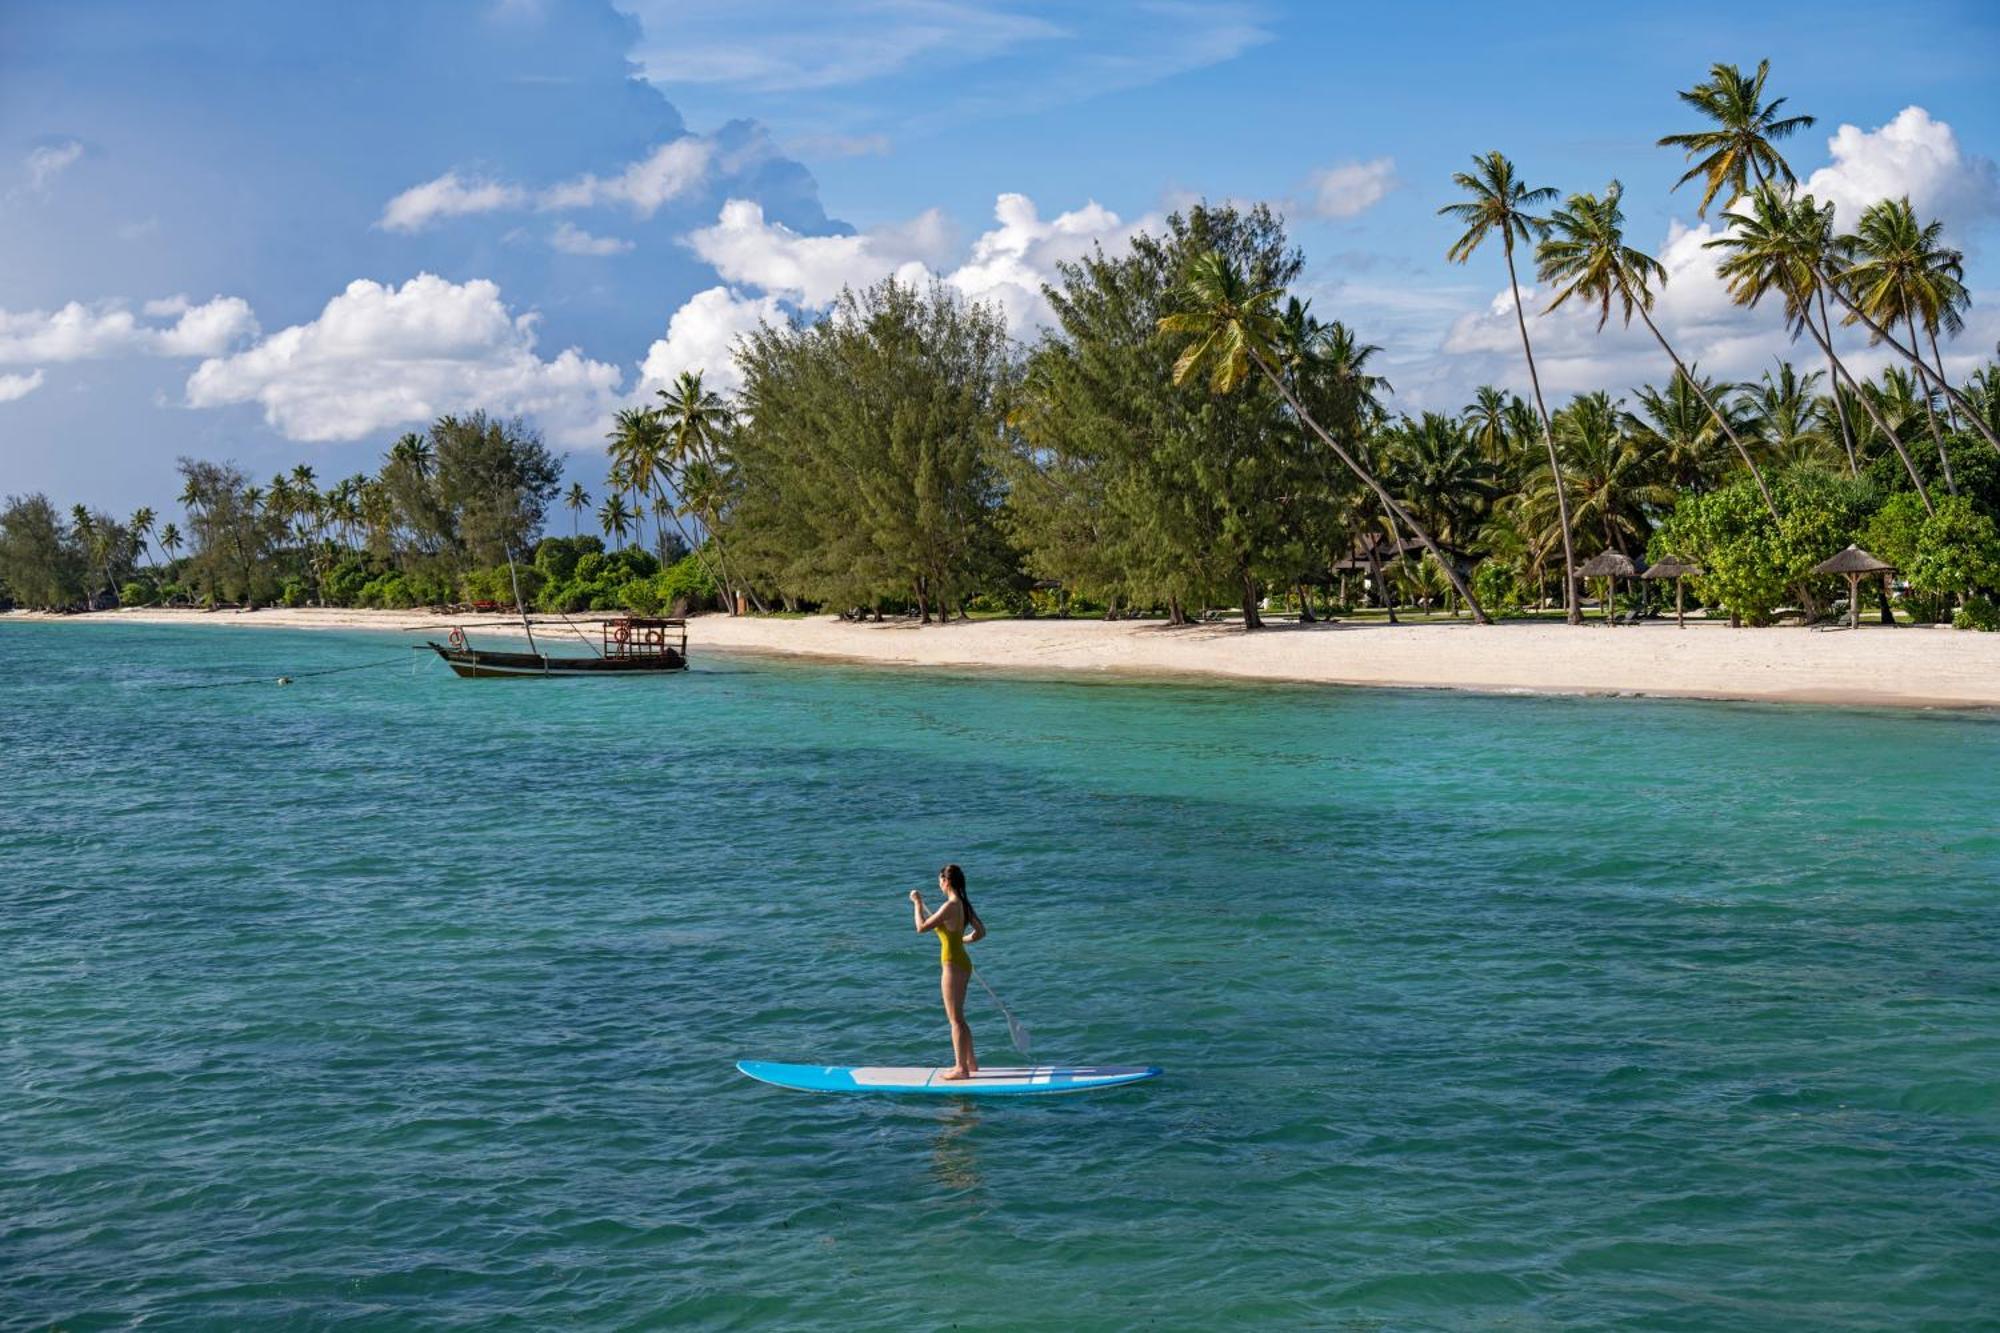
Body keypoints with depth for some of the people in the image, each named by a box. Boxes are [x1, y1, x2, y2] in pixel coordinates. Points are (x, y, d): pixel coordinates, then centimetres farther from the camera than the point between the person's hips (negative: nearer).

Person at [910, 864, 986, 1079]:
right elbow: (981, 932, 12)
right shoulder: (964, 905, 7)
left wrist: (917, 904, -6)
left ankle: (961, 1068, 2)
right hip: (963, 962, 9)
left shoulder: (949, 907, -20)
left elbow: (921, 927, -17)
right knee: (957, 1017, 18)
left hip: (953, 964, -9)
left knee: (955, 1019, -2)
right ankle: (970, 1062, 24)